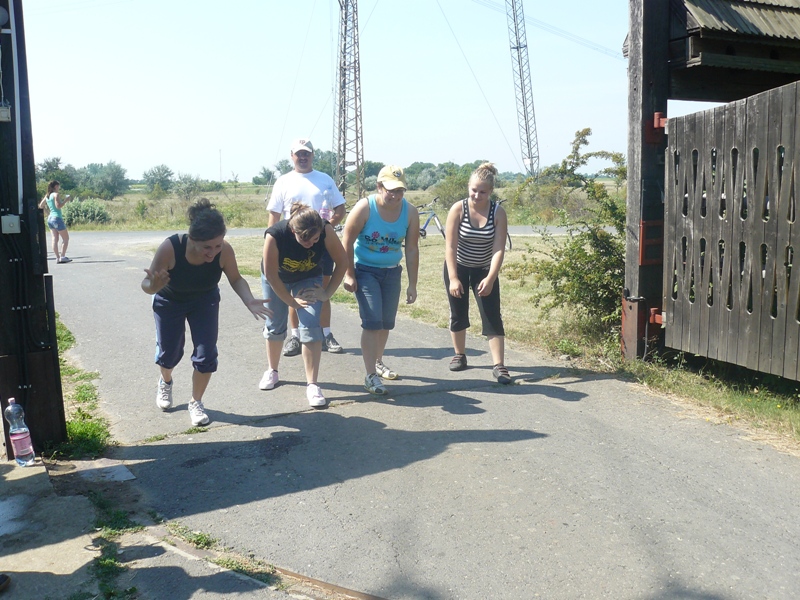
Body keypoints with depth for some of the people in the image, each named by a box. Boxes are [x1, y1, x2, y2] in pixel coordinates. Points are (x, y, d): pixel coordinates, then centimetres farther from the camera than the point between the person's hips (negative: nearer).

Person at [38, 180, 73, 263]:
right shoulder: (56, 194, -9)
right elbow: (58, 206, -19)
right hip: (57, 218, -8)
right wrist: (66, 200, -9)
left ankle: (57, 258, 3)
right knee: (66, 238, 1)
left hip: (50, 218, 8)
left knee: (55, 239, 6)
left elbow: (41, 206, 19)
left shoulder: (47, 196, 13)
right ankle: (62, 257, -6)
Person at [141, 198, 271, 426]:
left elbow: (236, 279, -18)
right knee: (169, 352, 13)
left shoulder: (224, 250, -34)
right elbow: (146, 284, -30)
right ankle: (165, 382, 50)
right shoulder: (170, 248, -40)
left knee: (206, 355, -9)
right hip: (169, 302, -1)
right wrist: (153, 286, -54)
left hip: (205, 302, 1)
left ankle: (196, 403, 16)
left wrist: (250, 301, -36)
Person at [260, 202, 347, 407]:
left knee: (311, 327, -15)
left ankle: (312, 385, -10)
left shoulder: (326, 230, -34)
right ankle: (272, 371, 36)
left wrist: (327, 293, -16)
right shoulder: (274, 235, -37)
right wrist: (292, 302, -16)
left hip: (309, 280, 0)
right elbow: (271, 275, -23)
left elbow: (342, 262, -18)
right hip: (277, 280, 0)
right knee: (275, 326, 11)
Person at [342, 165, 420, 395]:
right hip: (365, 270, -4)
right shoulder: (365, 207, -20)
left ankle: (377, 362, 36)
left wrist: (412, 284, -2)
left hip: (392, 272, 4)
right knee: (372, 321, -13)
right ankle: (370, 375, -6)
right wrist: (349, 275, -13)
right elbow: (347, 242, -13)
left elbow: (412, 249, -4)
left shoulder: (410, 212, -11)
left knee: (387, 322, 13)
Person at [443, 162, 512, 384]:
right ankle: (459, 355, 30)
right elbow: (450, 246, -20)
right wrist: (453, 278, -26)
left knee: (492, 316, -8)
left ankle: (498, 365, -7)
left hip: (484, 270, 0)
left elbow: (499, 249, -21)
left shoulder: (498, 212, -17)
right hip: (457, 267, 0)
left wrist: (490, 279, -32)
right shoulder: (458, 209, -19)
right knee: (458, 313, 10)